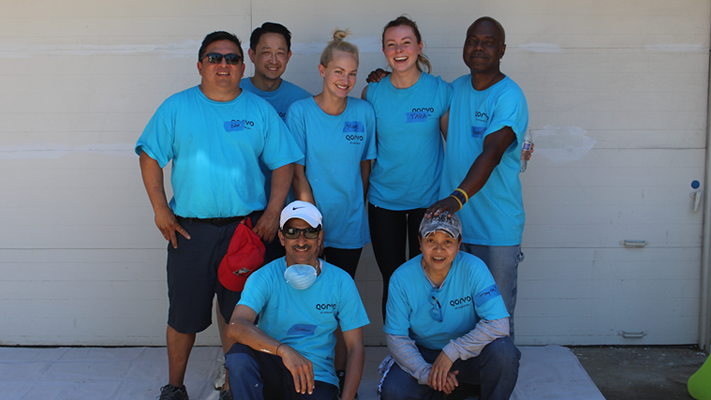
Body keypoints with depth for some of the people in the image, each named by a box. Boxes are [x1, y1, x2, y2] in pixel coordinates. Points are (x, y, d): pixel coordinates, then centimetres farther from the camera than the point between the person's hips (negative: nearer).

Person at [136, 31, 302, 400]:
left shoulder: (261, 111, 6)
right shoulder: (176, 108, 4)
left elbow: (283, 164, 5)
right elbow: (150, 157, 4)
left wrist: (272, 213, -4)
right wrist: (160, 210, -3)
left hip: (246, 228, 1)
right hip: (190, 229, 0)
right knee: (184, 315, 6)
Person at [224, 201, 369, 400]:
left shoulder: (341, 282, -1)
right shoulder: (264, 278, -6)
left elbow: (356, 348, 0)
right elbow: (235, 327, -24)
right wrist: (283, 350, -39)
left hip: (316, 377, 0)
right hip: (271, 368, 0)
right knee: (239, 355, -31)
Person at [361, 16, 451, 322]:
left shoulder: (441, 90, -4)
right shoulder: (372, 93, -1)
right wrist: (361, 196, 7)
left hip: (429, 199, -1)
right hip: (384, 200, 1)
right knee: (392, 282, 5)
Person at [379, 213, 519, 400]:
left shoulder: (473, 268, -17)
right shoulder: (401, 278, -13)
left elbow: (498, 324, -23)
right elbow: (396, 337, -10)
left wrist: (451, 351, -28)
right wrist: (426, 373, -24)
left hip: (468, 356, -2)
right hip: (422, 355, 2)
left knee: (502, 350, -32)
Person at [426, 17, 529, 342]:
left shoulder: (509, 97, -12)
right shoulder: (455, 89, 10)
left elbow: (491, 153, -26)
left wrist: (459, 196, -42)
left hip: (497, 227, -6)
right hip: (453, 218, 6)